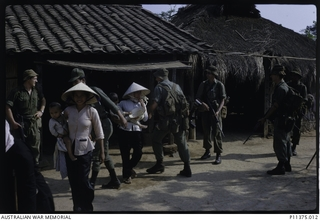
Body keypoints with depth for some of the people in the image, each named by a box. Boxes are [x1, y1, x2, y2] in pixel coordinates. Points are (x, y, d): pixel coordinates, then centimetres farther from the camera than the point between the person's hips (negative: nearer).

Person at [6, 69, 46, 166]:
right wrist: (12, 122, -19)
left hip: (35, 124, 5)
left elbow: (43, 100, 25)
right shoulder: (16, 92, -11)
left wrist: (41, 111, 9)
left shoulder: (37, 91, 5)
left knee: (35, 147, 10)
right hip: (21, 124, -4)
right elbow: (8, 107, -14)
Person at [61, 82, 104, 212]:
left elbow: (99, 133, -3)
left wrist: (102, 152, -3)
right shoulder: (68, 110, 0)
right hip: (70, 149, 4)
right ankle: (77, 208, 24)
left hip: (85, 150, -3)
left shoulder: (91, 111, -8)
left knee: (83, 180, -5)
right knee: (73, 180, 8)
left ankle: (87, 208, 16)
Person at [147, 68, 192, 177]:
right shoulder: (177, 86, 12)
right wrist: (185, 114, 20)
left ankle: (159, 164, 17)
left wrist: (149, 114, 1)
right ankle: (187, 168, 10)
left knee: (156, 139, 15)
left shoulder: (159, 87, -6)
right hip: (179, 119, 5)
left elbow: (154, 103, -15)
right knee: (182, 143, 11)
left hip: (166, 120, -5)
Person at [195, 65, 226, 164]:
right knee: (206, 131, 13)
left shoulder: (219, 85, -3)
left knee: (217, 133, -6)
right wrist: (202, 103, -15)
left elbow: (222, 100, -4)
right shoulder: (203, 84, 7)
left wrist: (218, 111, -18)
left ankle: (218, 155, -2)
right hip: (205, 111, 4)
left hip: (215, 111, -4)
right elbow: (197, 97, 6)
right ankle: (207, 151, 29)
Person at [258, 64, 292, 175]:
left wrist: (265, 118, -19)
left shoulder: (280, 88, -17)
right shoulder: (285, 86, 15)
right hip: (286, 119, 11)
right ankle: (287, 165, 24)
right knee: (285, 142, 15)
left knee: (279, 143, -6)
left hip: (280, 120, -11)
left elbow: (275, 105, -21)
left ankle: (281, 167, -3)